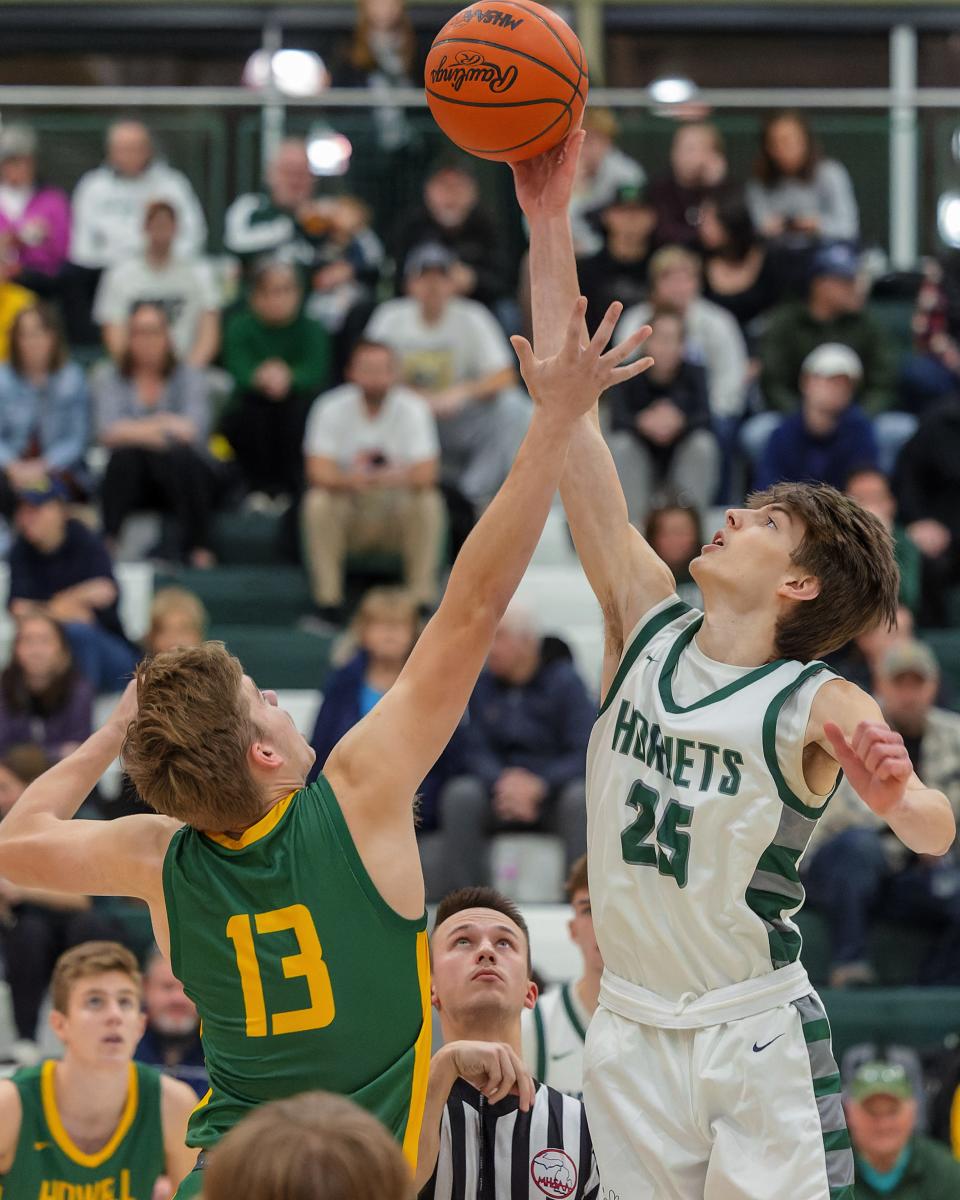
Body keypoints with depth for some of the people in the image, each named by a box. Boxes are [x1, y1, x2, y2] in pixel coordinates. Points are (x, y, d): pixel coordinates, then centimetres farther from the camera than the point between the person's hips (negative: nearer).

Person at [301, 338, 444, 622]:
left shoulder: (413, 409, -9)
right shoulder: (331, 408, -9)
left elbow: (426, 474, -19)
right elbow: (319, 472, -19)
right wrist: (350, 479, -42)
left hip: (398, 513, 0)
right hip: (348, 508, 0)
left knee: (428, 502, -30)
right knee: (318, 503, -30)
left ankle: (422, 597, -20)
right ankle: (328, 601, -22)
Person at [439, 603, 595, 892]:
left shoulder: (565, 681, -1)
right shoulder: (481, 686, 6)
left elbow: (585, 754, -10)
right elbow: (475, 752, -2)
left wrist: (539, 786, -25)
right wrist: (502, 781, -25)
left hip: (555, 794, -2)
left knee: (581, 799, -34)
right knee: (460, 795, -28)